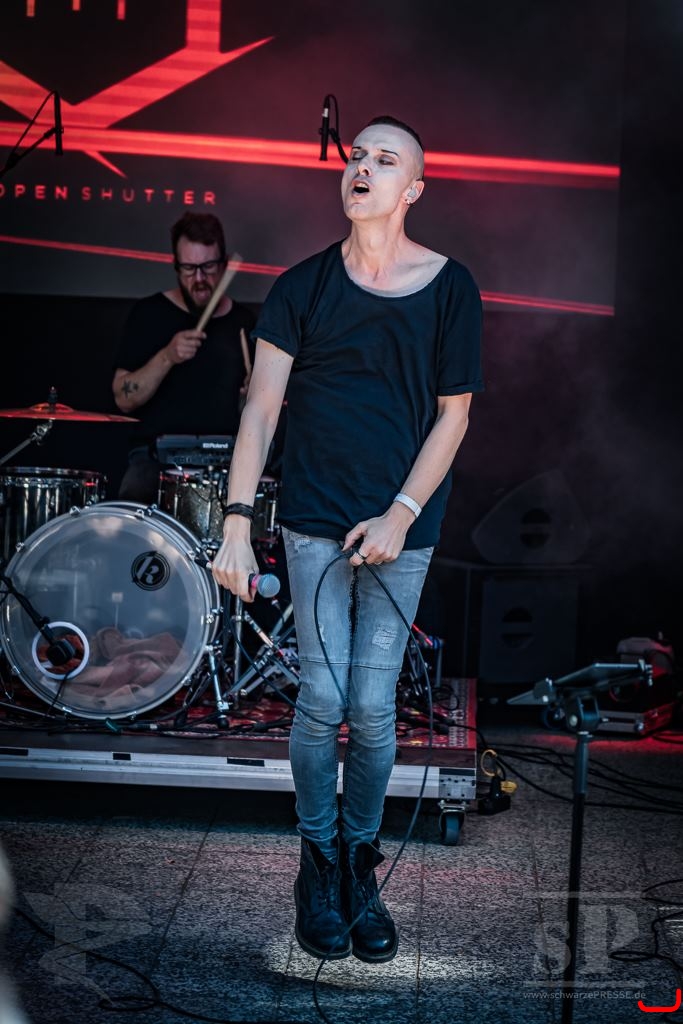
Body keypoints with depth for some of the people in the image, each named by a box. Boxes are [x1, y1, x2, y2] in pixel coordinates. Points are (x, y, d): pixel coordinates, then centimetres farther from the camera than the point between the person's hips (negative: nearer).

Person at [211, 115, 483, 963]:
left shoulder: (450, 288, -2)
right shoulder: (303, 286, -2)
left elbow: (453, 414, 1)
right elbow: (260, 408, -4)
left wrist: (401, 515, -8)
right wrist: (236, 522, -12)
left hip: (402, 527, 0)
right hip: (315, 520, 0)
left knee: (373, 709, 2)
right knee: (322, 699, -2)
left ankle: (360, 864, 22)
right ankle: (318, 863, 19)